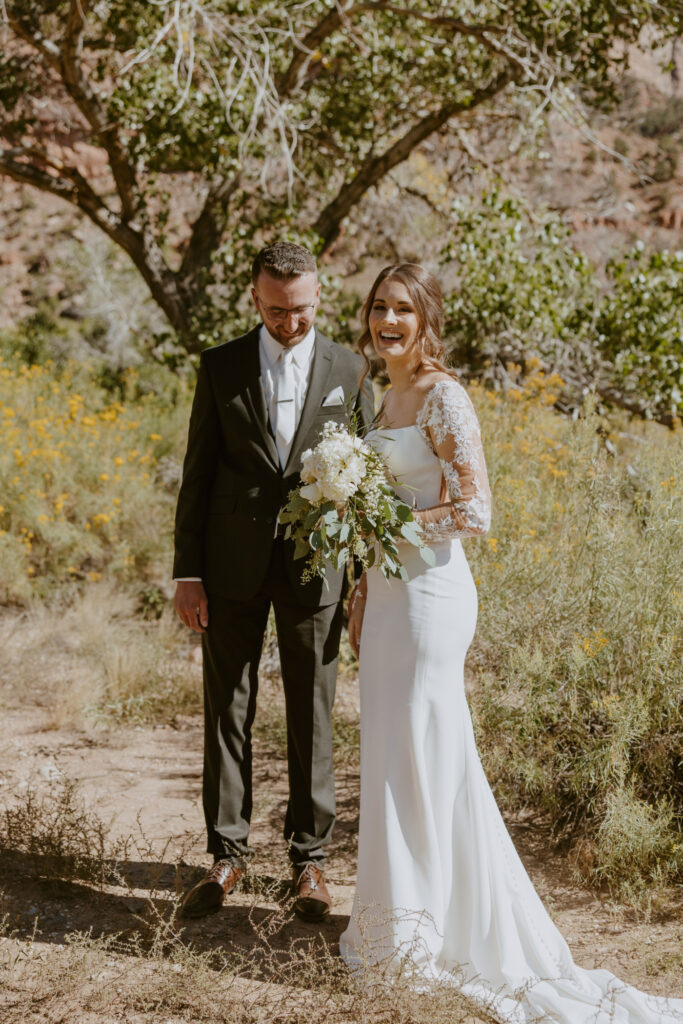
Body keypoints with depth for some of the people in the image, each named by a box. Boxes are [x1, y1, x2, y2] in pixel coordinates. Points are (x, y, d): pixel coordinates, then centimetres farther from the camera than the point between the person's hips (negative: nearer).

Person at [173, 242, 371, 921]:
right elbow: (198, 474, 4)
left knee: (311, 719, 6)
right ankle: (227, 854, 17)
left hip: (314, 566, 0)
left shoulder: (348, 370, 3)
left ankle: (309, 859, 18)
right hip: (233, 567, 1)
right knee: (227, 712, 5)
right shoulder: (220, 367, 3)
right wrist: (187, 572, -1)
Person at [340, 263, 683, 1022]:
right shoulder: (391, 397, 14)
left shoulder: (443, 396, -13)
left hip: (429, 591, -9)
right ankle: (398, 920, 24)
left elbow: (474, 511, -18)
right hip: (388, 591, 9)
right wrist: (363, 596, 20)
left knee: (422, 754, -2)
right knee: (390, 754, 13)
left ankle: (421, 932, 9)